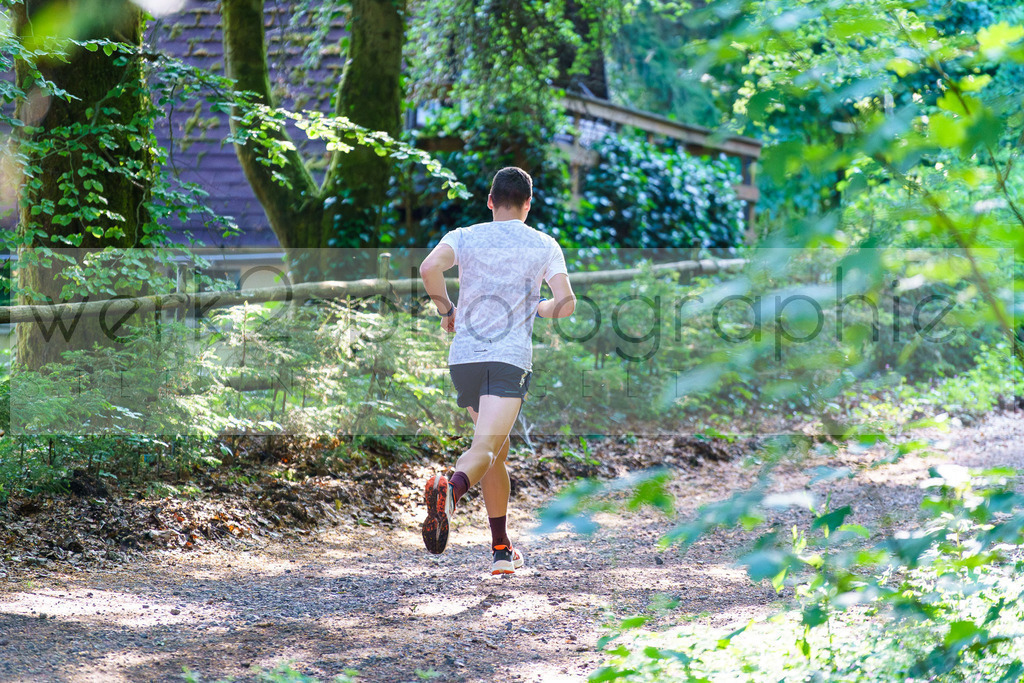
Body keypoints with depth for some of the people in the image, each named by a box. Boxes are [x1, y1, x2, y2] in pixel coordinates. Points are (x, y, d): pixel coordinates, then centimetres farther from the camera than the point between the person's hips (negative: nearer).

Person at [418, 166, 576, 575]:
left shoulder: (464, 237, 9)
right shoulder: (545, 245, 8)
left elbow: (429, 268, -11)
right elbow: (566, 304, -1)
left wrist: (445, 308, 6)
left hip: (463, 357, 3)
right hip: (510, 358, -3)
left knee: (496, 448, 18)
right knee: (485, 449, -14)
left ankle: (502, 550, 20)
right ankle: (451, 489, -49)